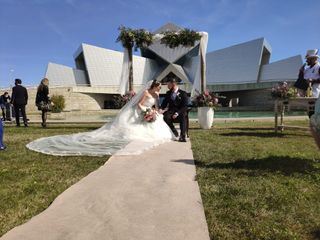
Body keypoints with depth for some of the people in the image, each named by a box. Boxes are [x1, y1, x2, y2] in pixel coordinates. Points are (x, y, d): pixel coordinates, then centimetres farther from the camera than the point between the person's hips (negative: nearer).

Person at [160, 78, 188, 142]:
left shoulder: (183, 93, -1)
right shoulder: (168, 93, 14)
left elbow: (185, 106, -8)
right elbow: (164, 103, 13)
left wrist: (177, 113, -22)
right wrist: (161, 109, -10)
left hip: (180, 111, -3)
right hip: (171, 110, 3)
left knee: (182, 116, -37)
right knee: (166, 117, -30)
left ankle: (182, 136, -34)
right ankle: (174, 132, -12)